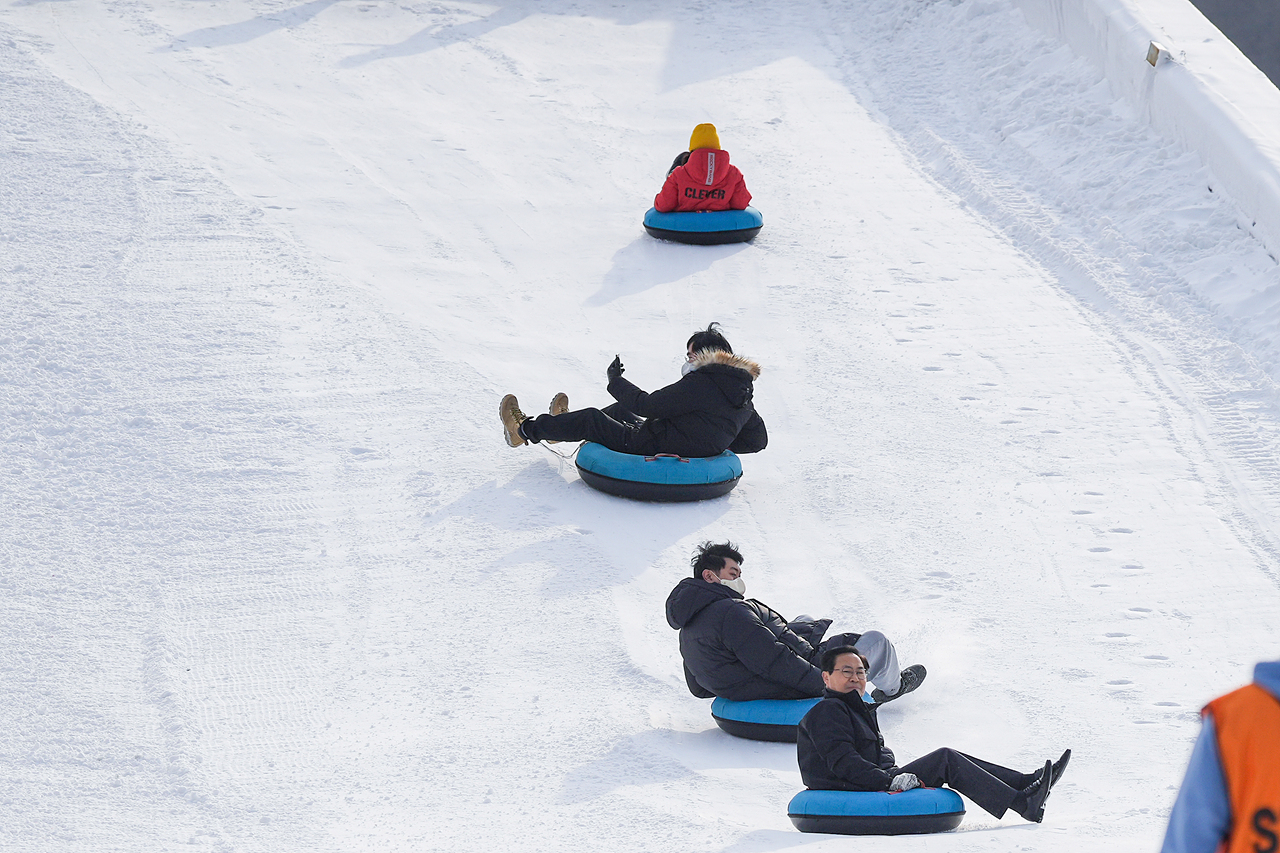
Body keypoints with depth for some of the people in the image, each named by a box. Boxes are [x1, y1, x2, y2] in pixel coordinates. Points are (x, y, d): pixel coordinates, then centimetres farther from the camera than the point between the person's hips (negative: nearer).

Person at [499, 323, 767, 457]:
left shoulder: (701, 384, -26)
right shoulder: (743, 396, 0)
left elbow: (648, 405, -23)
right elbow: (758, 440, 9)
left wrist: (616, 381, -6)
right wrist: (712, 445, 16)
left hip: (652, 449, -9)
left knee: (591, 419, 6)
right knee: (621, 410, 28)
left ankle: (525, 430, 26)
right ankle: (561, 425, 52)